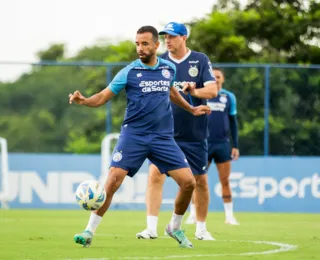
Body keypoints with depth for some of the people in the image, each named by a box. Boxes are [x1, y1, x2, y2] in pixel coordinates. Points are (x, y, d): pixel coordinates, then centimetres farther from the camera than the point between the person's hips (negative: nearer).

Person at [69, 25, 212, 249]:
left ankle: (175, 228, 18)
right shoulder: (129, 72, -5)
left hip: (163, 137, 3)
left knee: (188, 182, -5)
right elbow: (104, 96, -4)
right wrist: (84, 100, -22)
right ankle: (90, 232, -5)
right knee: (113, 180, -17)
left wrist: (191, 109, 32)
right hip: (133, 136, -3)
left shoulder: (169, 69, 6)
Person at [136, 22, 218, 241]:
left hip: (195, 133, 0)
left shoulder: (200, 60, -1)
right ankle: (152, 227, -13)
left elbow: (212, 90, -10)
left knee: (201, 180, 6)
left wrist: (193, 91, -28)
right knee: (155, 174, -15)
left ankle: (202, 228, 22)